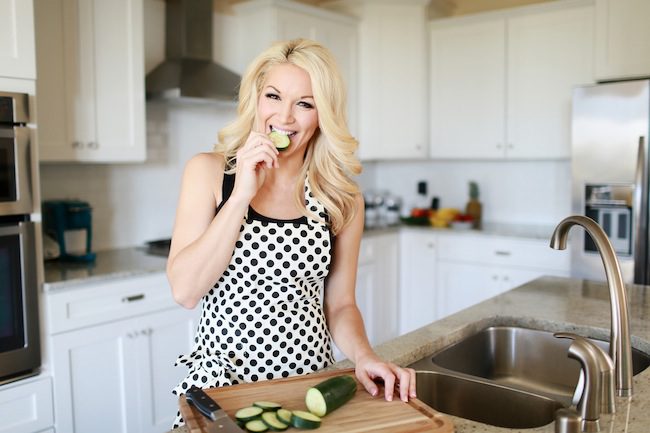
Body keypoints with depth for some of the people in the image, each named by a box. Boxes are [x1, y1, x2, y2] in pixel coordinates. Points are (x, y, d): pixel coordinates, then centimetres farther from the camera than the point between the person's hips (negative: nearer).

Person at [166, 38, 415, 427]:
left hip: (311, 382, 1)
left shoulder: (343, 198, -3)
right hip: (222, 380, -1)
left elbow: (340, 304, 4)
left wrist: (363, 356, -16)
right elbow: (185, 290, -13)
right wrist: (242, 194, -19)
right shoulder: (209, 172, -6)